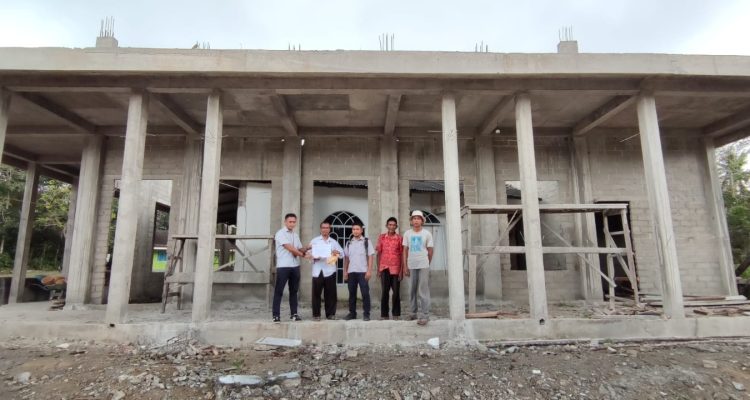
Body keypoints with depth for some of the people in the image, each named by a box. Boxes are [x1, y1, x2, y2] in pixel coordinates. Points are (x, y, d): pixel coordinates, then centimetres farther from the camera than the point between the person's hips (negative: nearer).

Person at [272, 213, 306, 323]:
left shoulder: (296, 235, 16)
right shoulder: (280, 233, -7)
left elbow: (300, 249, 15)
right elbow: (290, 248, -15)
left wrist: (307, 248, -6)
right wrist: (302, 254, -9)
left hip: (295, 266, 7)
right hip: (283, 266, -7)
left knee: (294, 290, 10)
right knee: (279, 291, -1)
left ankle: (294, 314, 15)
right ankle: (276, 315, 2)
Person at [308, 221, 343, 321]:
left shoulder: (334, 242, 17)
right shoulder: (314, 241, 12)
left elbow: (342, 252, 8)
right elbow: (308, 252, 4)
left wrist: (337, 252, -14)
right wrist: (313, 257, -17)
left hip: (330, 270, 1)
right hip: (318, 271, -1)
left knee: (330, 293, 3)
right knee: (316, 293, 1)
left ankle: (330, 313, 12)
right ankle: (316, 314, 10)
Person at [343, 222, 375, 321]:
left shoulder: (366, 241, 0)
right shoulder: (349, 243, 11)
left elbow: (370, 256, -3)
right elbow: (346, 258, 14)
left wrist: (369, 270, -9)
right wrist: (345, 271, 8)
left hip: (363, 271, -4)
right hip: (351, 272, 4)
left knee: (365, 293, -3)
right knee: (352, 293, 9)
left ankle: (366, 314, 6)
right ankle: (352, 313, 19)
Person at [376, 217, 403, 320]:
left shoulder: (400, 238, 1)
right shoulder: (381, 237, 5)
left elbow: (402, 255, 1)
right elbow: (379, 254, 8)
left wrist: (401, 270, -4)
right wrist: (378, 269, 4)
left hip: (396, 268, -1)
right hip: (384, 268, 1)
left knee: (396, 292, 4)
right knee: (385, 291, 2)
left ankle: (396, 314, 16)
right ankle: (384, 314, 10)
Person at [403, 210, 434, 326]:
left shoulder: (427, 234, -1)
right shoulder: (407, 233, 4)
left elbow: (430, 251, 5)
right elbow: (405, 251, 5)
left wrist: (427, 264, 8)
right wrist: (405, 266, 2)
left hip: (423, 266, -3)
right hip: (411, 266, 3)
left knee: (423, 291, -4)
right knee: (412, 291, 11)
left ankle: (424, 315, -1)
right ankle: (414, 312, 23)